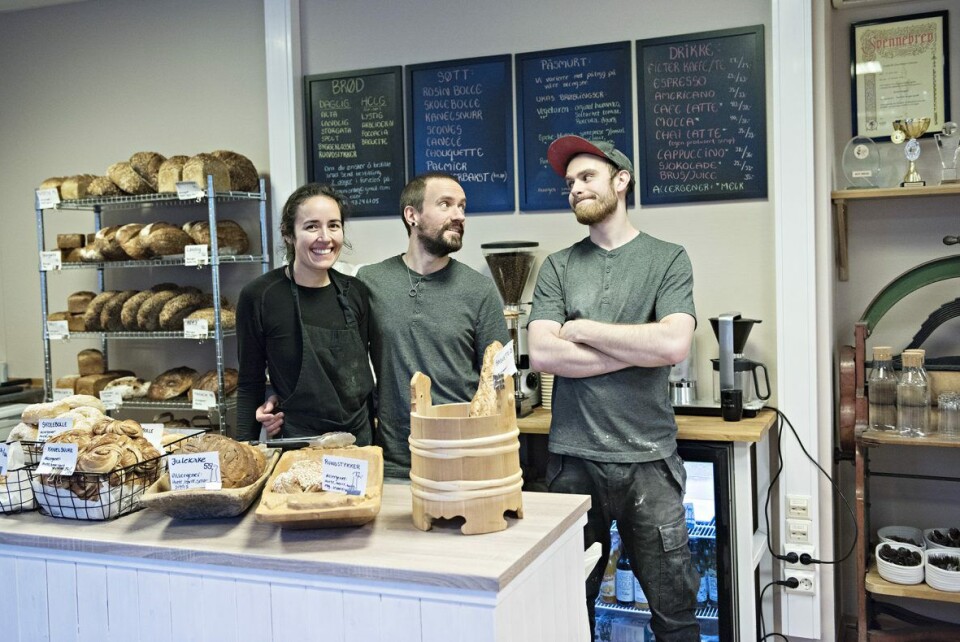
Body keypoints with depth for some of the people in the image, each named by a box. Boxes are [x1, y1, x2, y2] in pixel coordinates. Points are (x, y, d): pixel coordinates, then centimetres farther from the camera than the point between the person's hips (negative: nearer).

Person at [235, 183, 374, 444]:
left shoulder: (354, 292, 0)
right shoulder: (259, 296, -11)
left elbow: (361, 373, 8)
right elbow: (249, 385, -4)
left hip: (359, 437, 4)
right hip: (296, 443, -3)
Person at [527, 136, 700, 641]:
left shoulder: (667, 259, 2)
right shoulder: (558, 267, 7)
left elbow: (674, 344, -14)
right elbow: (541, 354, -7)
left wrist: (582, 329, -7)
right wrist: (639, 350, -9)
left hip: (649, 458, -1)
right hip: (572, 458, 2)